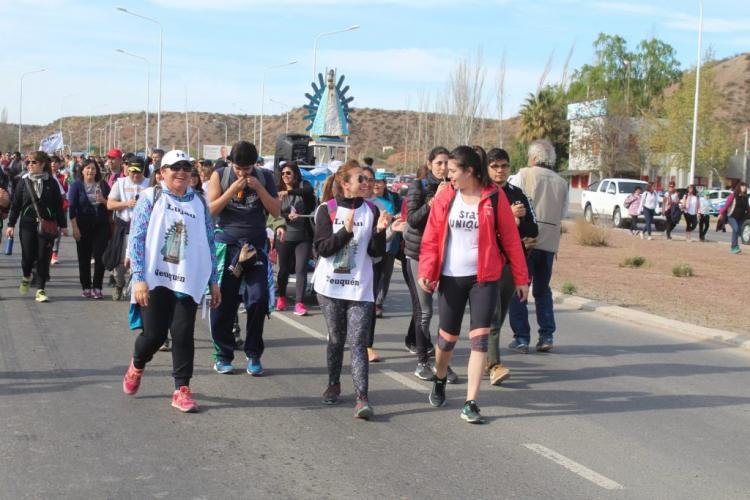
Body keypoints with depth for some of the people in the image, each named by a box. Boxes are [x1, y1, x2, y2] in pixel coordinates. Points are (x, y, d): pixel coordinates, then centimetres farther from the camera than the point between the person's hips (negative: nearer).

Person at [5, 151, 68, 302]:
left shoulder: (51, 183, 3)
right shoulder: (23, 183, 5)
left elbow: (59, 205, 6)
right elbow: (15, 205, 7)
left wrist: (63, 225, 6)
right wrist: (11, 224, 3)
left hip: (47, 226, 0)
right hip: (27, 225, 0)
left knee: (44, 257, -1)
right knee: (28, 255, -3)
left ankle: (40, 290, 7)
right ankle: (26, 277, 29)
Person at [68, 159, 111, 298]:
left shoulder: (103, 185, 6)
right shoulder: (77, 185, 1)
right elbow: (72, 207, -3)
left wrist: (103, 201, -12)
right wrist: (75, 228, -10)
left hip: (101, 226, 1)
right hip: (83, 226, -1)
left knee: (99, 257, -5)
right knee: (84, 258, 5)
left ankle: (97, 288, 3)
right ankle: (86, 287, 14)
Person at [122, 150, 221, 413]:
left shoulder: (199, 202, 10)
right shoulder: (151, 197, 0)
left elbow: (209, 243, 13)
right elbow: (136, 238, -5)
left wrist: (214, 281, 9)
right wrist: (138, 278, -12)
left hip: (187, 282, 2)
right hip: (155, 280, -2)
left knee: (183, 334, -4)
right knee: (154, 333, -1)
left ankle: (182, 389, 4)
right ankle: (136, 366, 31)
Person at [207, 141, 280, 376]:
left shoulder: (265, 177, 6)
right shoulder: (220, 176, 3)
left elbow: (276, 211, 1)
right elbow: (210, 210, -4)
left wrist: (259, 188, -10)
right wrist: (232, 190, -13)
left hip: (255, 246, 1)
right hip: (226, 245, -1)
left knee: (258, 299, -6)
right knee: (223, 302, 1)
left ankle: (254, 355, 7)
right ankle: (223, 355, 14)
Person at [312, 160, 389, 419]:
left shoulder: (371, 210, 3)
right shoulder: (327, 210, -2)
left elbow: (376, 252, 1)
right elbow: (322, 247, -10)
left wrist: (380, 231, -16)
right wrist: (346, 231, -21)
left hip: (360, 289, 0)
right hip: (330, 286, 0)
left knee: (358, 342, -8)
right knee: (336, 339, 12)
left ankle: (362, 398, -14)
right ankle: (333, 384, 32)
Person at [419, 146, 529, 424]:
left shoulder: (494, 197, -5)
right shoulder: (444, 198, 1)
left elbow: (511, 239, -1)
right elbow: (431, 238, 1)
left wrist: (521, 278, 0)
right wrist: (426, 271, -11)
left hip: (484, 278, -2)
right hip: (451, 278, 2)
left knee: (479, 338, -6)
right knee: (448, 337, 10)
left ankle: (471, 403, 0)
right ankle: (439, 379, 40)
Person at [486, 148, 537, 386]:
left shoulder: (517, 195, 13)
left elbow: (533, 230, 11)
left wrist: (518, 222, -8)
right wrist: (508, 216, -19)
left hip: (511, 262, 5)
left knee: (499, 315, 11)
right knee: (491, 315, -15)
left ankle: (485, 357, 25)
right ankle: (494, 365, -20)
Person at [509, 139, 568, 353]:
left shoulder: (525, 174, -2)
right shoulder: (561, 182, 9)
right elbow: (562, 214, 10)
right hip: (550, 241, 4)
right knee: (543, 289, 18)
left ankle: (521, 338, 1)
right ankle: (547, 336, 10)